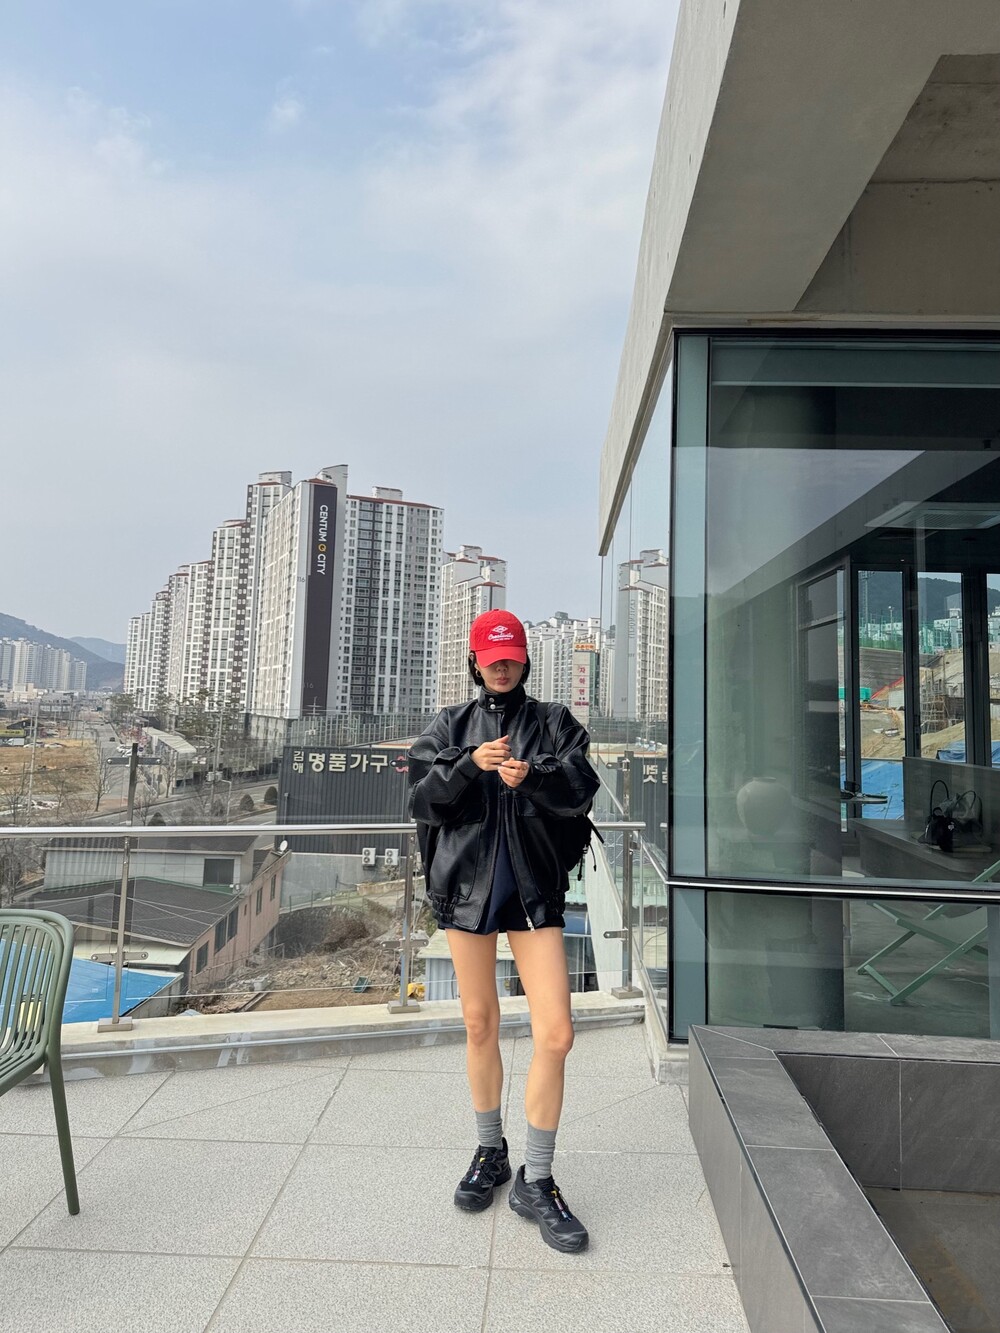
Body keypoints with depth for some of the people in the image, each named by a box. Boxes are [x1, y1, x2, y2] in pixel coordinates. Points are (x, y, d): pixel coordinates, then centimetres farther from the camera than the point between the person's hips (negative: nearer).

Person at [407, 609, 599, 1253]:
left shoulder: (553, 721, 7)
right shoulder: (450, 726, 9)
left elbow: (581, 787, -8)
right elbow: (423, 800, -3)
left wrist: (532, 775, -28)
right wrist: (470, 765, -20)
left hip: (533, 889, -1)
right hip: (465, 884, 1)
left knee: (556, 1034, -6)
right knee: (481, 1028, 14)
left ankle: (536, 1181, 14)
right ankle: (491, 1153, 37)